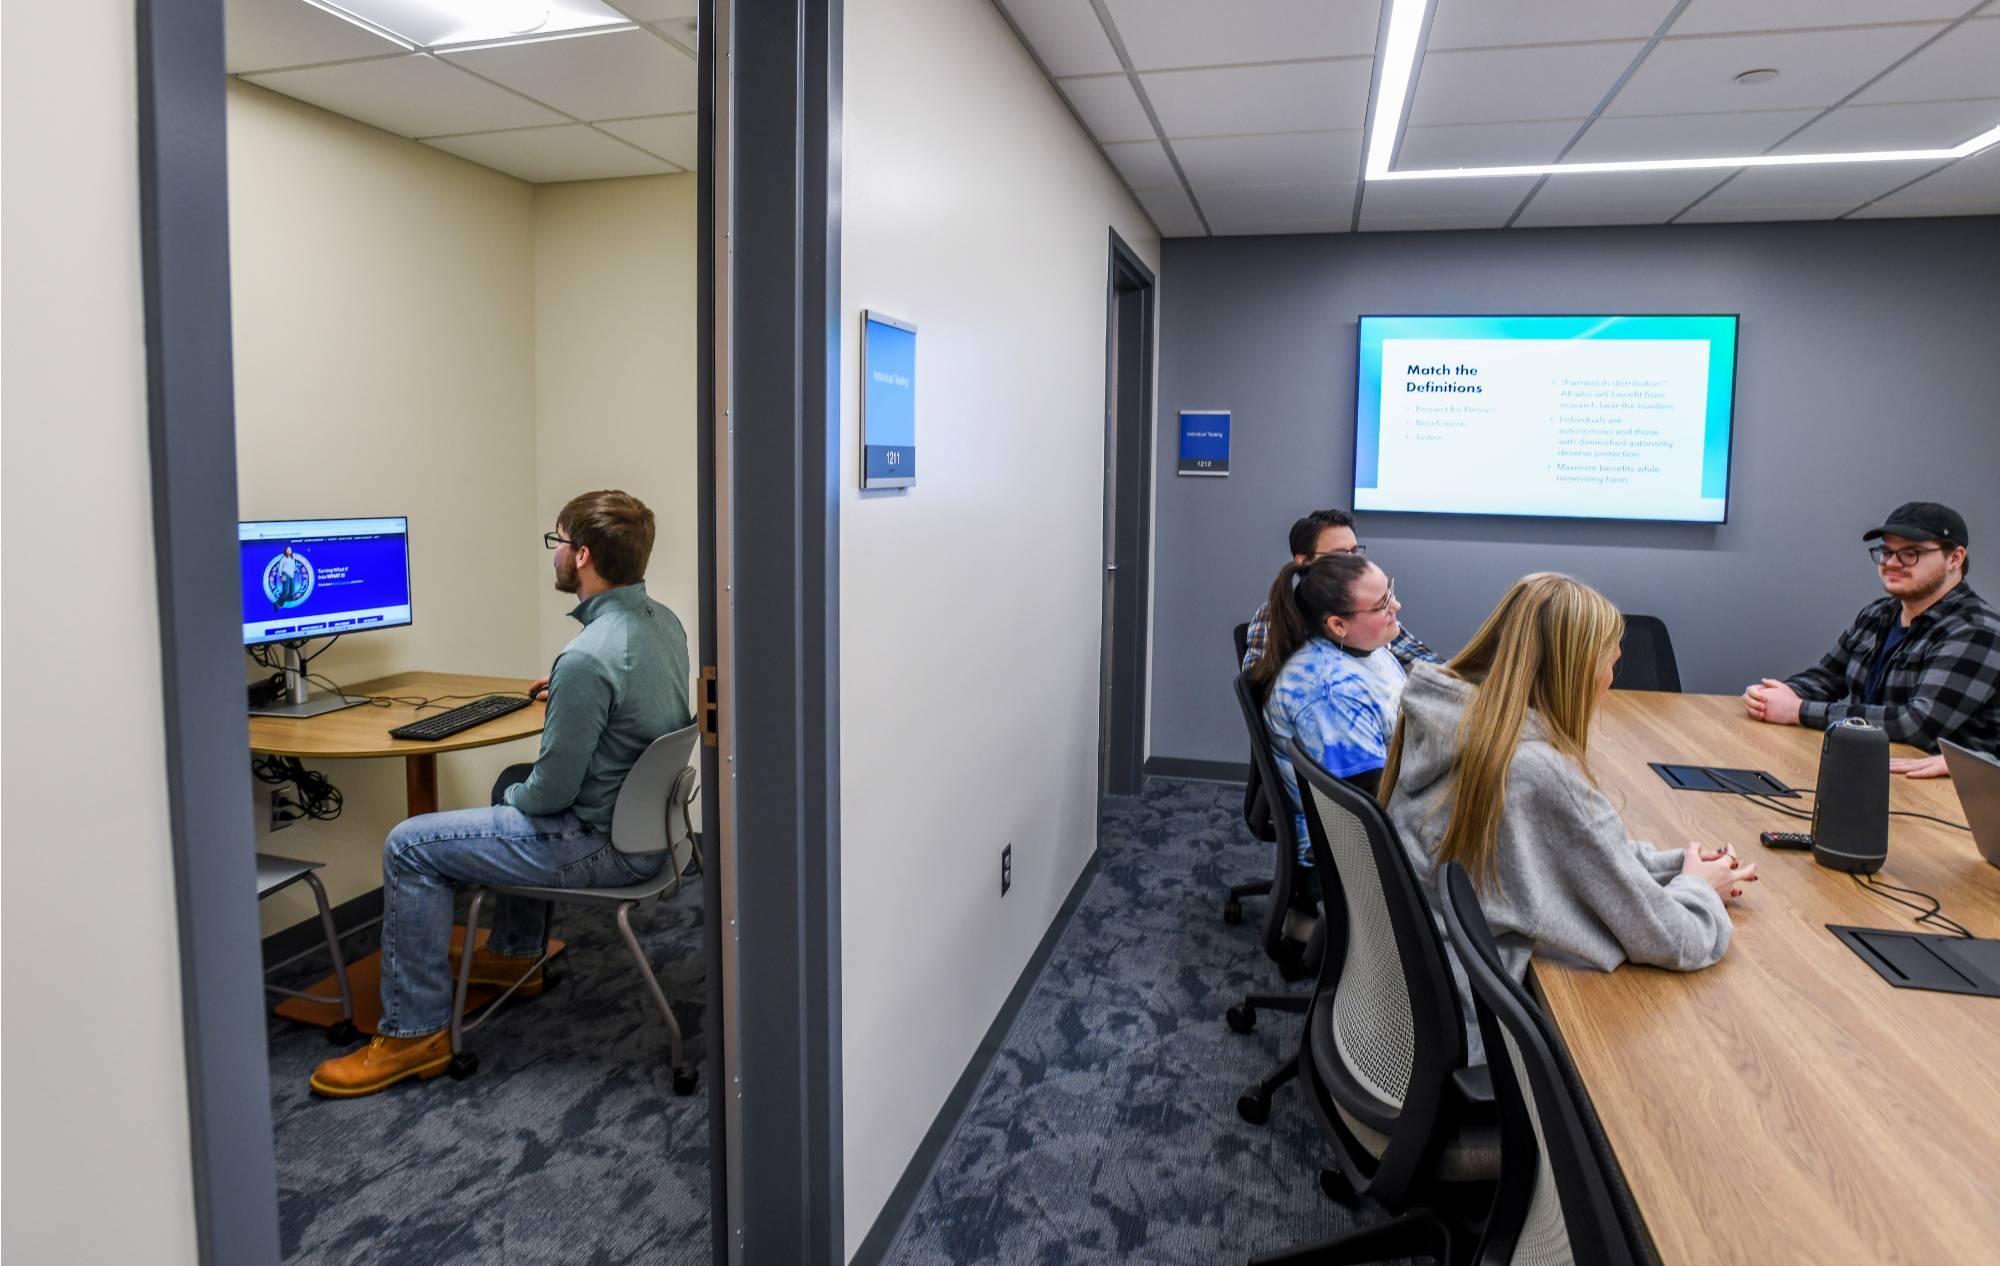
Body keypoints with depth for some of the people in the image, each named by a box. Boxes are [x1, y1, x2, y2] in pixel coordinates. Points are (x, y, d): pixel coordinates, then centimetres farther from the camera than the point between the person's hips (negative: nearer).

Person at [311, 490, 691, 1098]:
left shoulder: (587, 658, -29)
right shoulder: (665, 620, 0)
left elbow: (553, 791, -22)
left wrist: (514, 797, -1)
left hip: (606, 843, -9)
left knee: (410, 847, 0)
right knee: (516, 786, 35)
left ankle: (415, 1031, 10)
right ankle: (514, 954, 46)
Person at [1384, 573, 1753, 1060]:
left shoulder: (1444, 716, -4)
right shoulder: (1542, 774, -27)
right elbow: (1668, 941, -16)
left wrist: (1676, 865, 8)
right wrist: (1698, 887, 4)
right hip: (1464, 1029, -7)